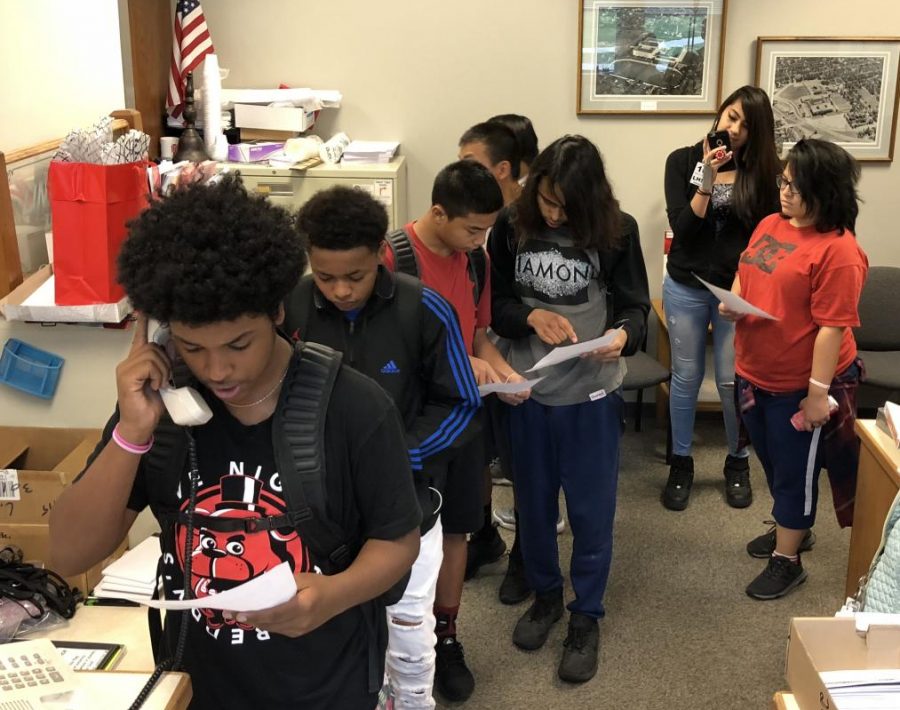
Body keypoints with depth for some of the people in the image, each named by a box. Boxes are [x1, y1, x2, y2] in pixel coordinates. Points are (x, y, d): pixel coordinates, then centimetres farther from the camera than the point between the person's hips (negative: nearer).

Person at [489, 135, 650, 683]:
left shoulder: (617, 230, -11)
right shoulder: (512, 227, -7)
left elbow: (636, 306, -7)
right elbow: (493, 303, -1)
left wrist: (623, 335, -29)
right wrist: (531, 317, -21)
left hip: (593, 393, -2)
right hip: (528, 390, 2)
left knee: (591, 509, 8)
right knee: (534, 501, 17)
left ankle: (587, 615, 28)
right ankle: (545, 594, 40)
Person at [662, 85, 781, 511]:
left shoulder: (761, 171, -2)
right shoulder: (683, 161, -4)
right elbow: (682, 229, -11)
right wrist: (707, 181, -21)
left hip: (738, 291, 0)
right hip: (686, 288, 0)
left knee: (733, 381, 6)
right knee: (685, 377, 10)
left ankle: (738, 463, 26)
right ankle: (681, 463, 25)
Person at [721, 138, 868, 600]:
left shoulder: (838, 250, -22)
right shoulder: (770, 225, 2)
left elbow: (832, 327, -22)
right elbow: (744, 274, 17)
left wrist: (818, 392, -21)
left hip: (799, 385, -8)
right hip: (755, 374, 8)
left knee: (795, 469, 8)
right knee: (773, 462, 23)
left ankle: (786, 561, 24)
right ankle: (791, 528, 45)